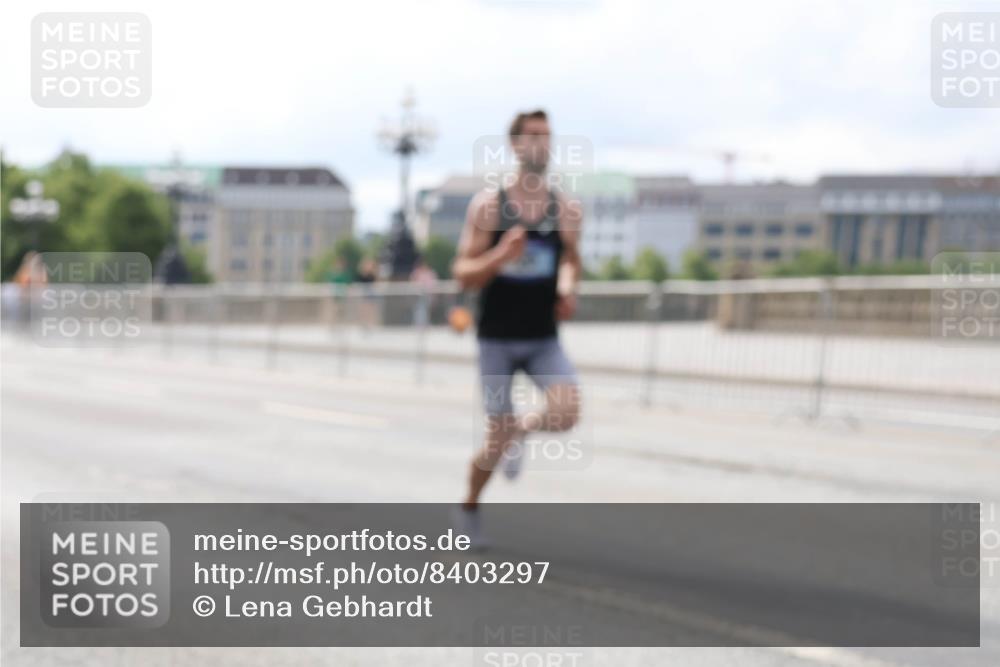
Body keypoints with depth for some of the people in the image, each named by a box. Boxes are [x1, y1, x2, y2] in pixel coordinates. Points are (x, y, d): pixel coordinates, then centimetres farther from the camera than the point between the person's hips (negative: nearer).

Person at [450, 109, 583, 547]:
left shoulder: (567, 211, 2)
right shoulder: (487, 206, -5)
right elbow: (463, 274, -6)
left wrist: (568, 289, -3)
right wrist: (502, 255, -24)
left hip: (544, 339, 2)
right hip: (497, 339, -2)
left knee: (566, 415, -21)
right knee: (497, 441, 2)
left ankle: (522, 428, 17)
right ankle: (468, 509, 31)